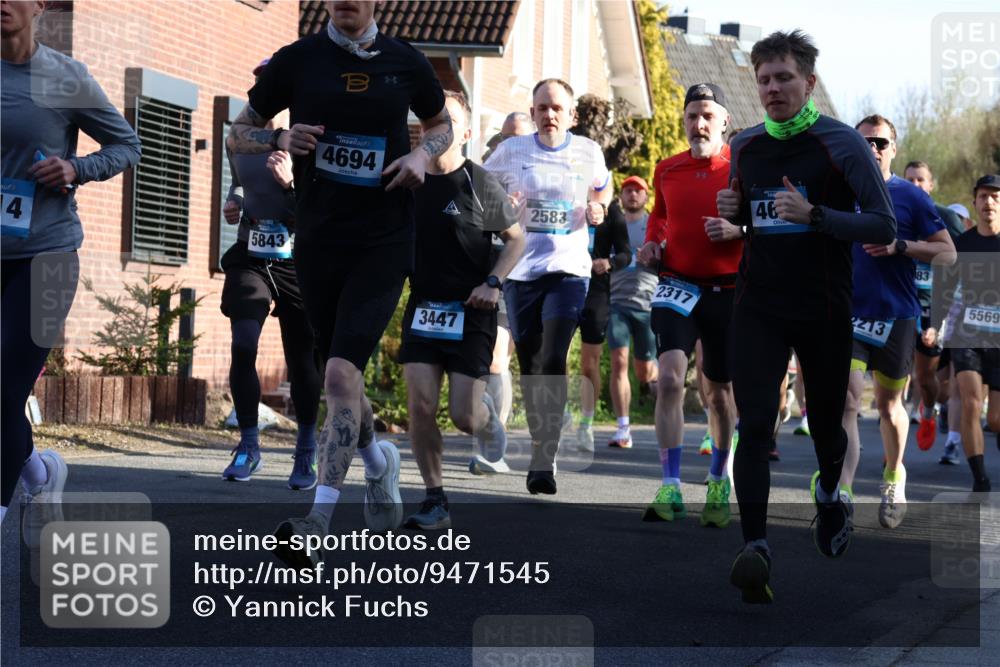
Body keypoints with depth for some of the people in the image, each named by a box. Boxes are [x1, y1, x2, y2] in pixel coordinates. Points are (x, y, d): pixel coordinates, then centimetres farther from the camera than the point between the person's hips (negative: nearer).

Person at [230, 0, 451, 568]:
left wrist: (424, 155, -2)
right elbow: (240, 132, 11)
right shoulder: (297, 60, 2)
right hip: (317, 239, 2)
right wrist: (280, 140, -10)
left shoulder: (406, 63, 3)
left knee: (341, 373, -17)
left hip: (384, 242, -2)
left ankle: (316, 527, -19)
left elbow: (442, 122, 20)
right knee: (341, 376, 13)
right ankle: (379, 460, 44)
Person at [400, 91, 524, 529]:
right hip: (423, 307, 3)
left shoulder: (479, 184, -7)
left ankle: (486, 415, 33)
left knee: (463, 416, -6)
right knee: (420, 405, -9)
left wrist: (493, 282, -11)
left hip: (470, 312, -3)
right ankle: (435, 501, 2)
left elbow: (517, 239, 2)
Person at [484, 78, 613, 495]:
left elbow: (603, 186, 23)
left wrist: (597, 207, 1)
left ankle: (543, 461, -15)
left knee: (553, 362, -15)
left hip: (569, 269, -1)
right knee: (530, 366, 6)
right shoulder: (511, 151, 3)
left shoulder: (588, 152, 5)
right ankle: (540, 446, 25)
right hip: (520, 269, 2)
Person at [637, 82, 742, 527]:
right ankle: (670, 489, -17)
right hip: (678, 284, 1)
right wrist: (652, 245, 7)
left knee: (720, 391, 10)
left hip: (728, 289, -1)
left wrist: (738, 230, -19)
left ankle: (719, 482, 32)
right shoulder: (667, 170, 7)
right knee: (669, 377, -18)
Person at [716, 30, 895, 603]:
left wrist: (813, 214, -24)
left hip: (824, 310, -2)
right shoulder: (745, 145, 7)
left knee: (826, 422, 15)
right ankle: (756, 546, -17)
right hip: (760, 308, 2)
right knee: (755, 426, -13)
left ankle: (830, 494, 47)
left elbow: (884, 226, -12)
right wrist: (732, 211, -1)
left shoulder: (843, 142, -8)